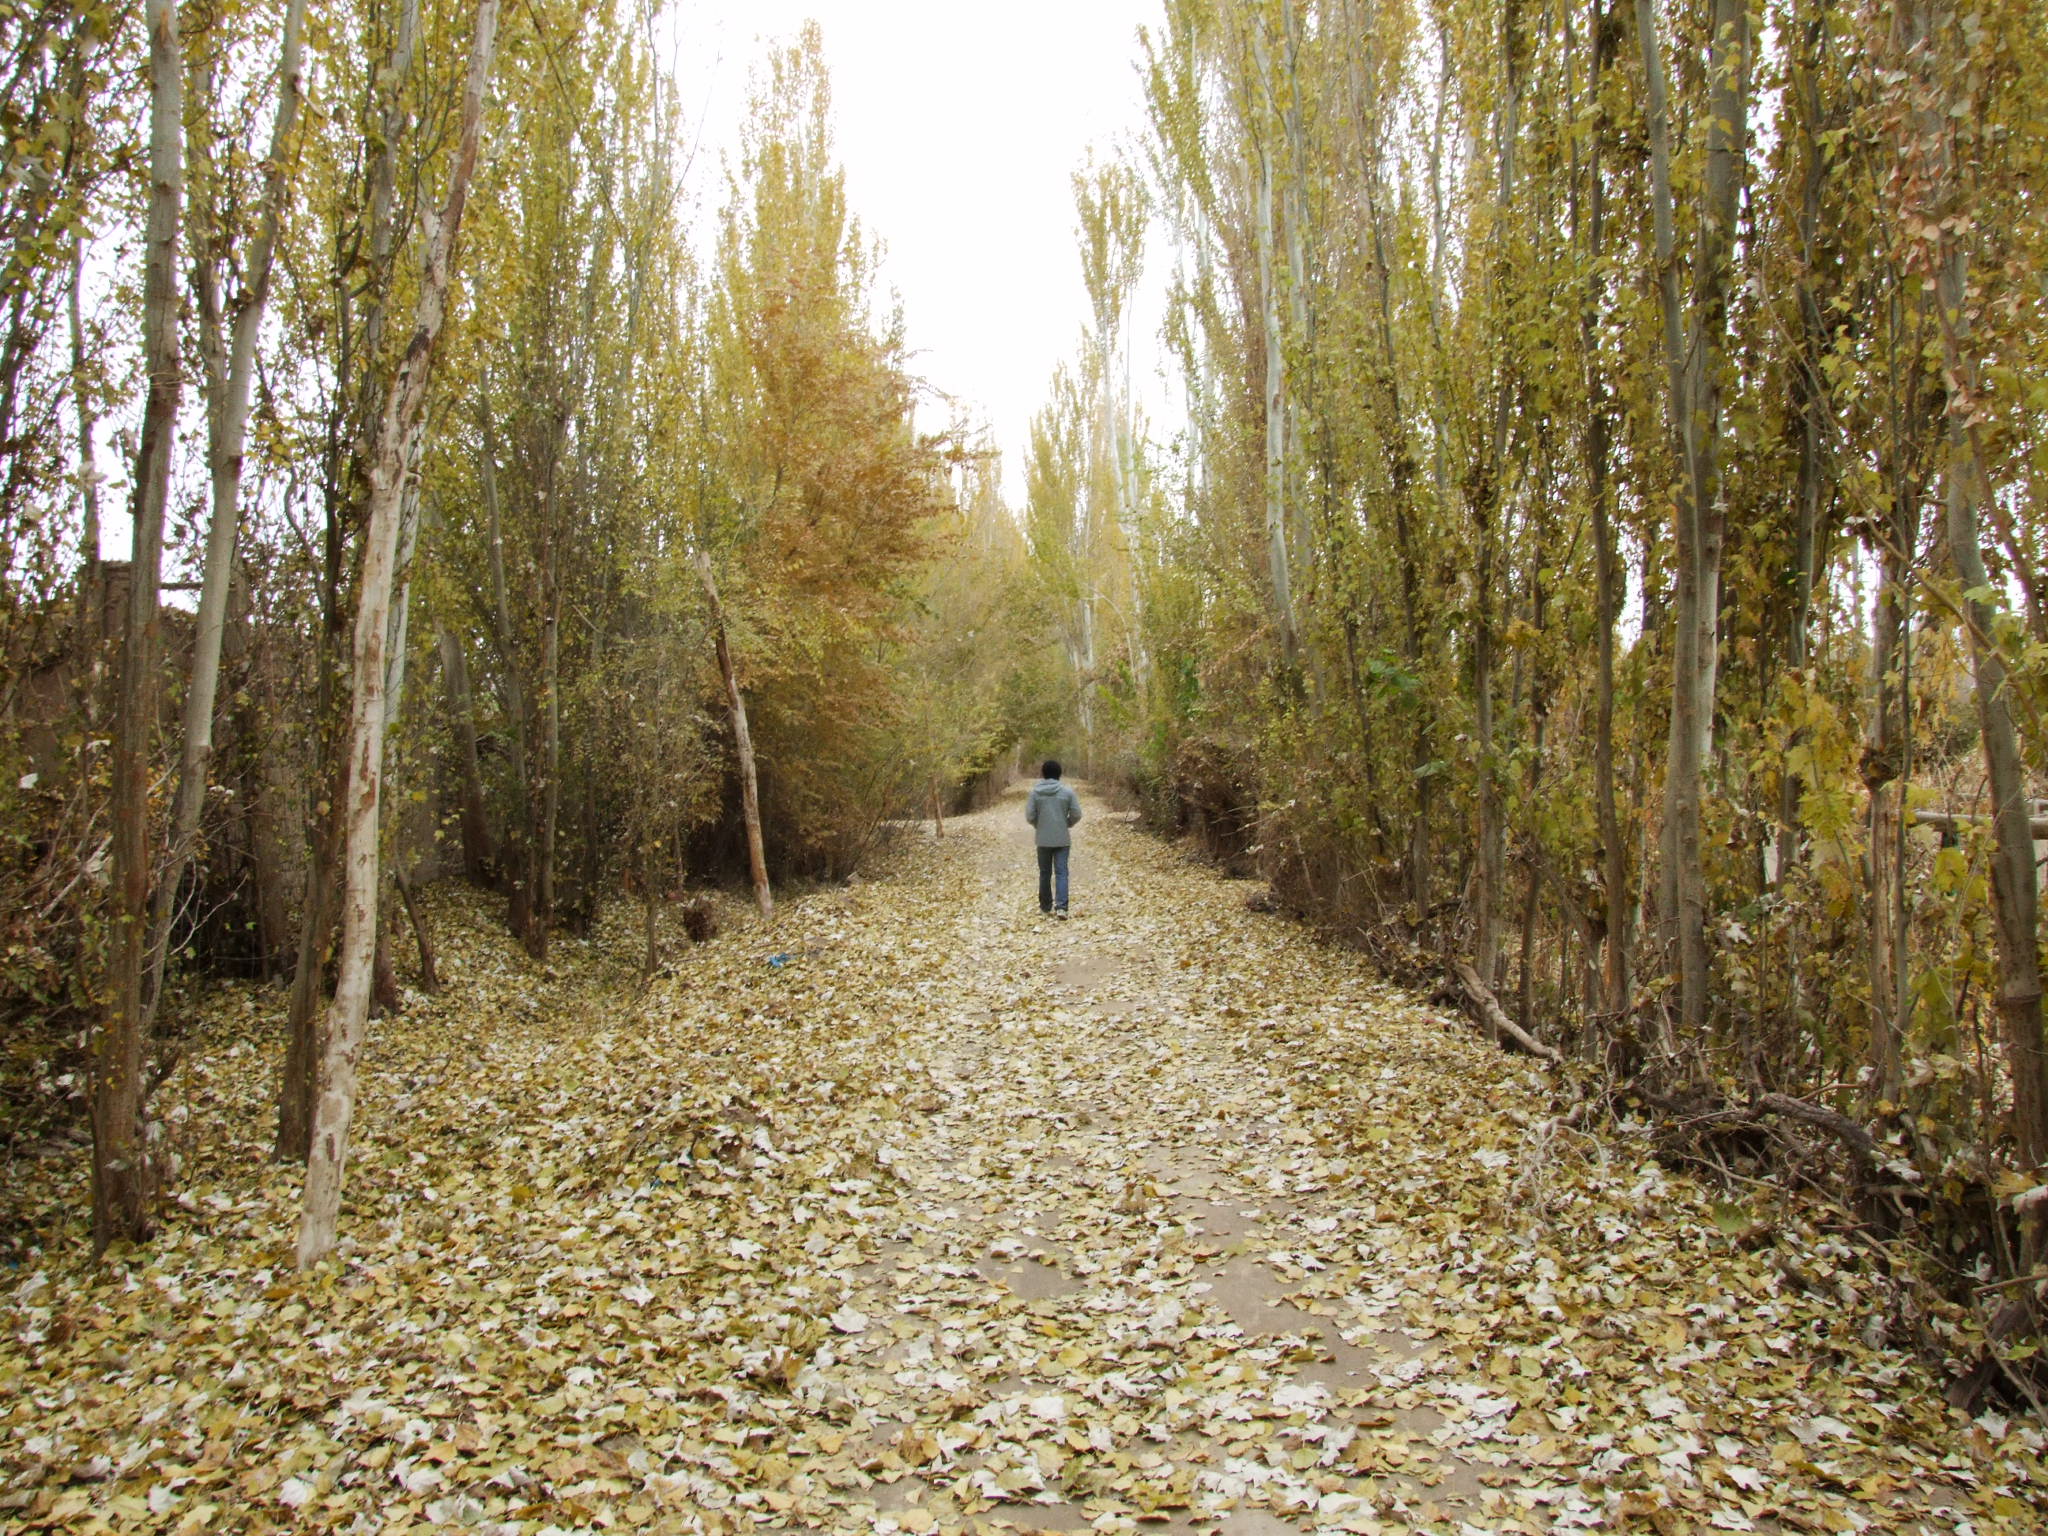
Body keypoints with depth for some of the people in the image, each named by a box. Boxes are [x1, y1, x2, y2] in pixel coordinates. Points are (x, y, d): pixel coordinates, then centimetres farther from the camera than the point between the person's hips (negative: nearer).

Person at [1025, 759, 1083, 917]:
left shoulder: (1035, 792, -5)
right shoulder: (1067, 792, -6)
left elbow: (1029, 816, -5)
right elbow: (1076, 815, -4)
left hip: (1043, 839, 1)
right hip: (1062, 839, -1)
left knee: (1045, 873, 13)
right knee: (1061, 872, 0)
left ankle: (1046, 905, 23)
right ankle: (1061, 906, -13)